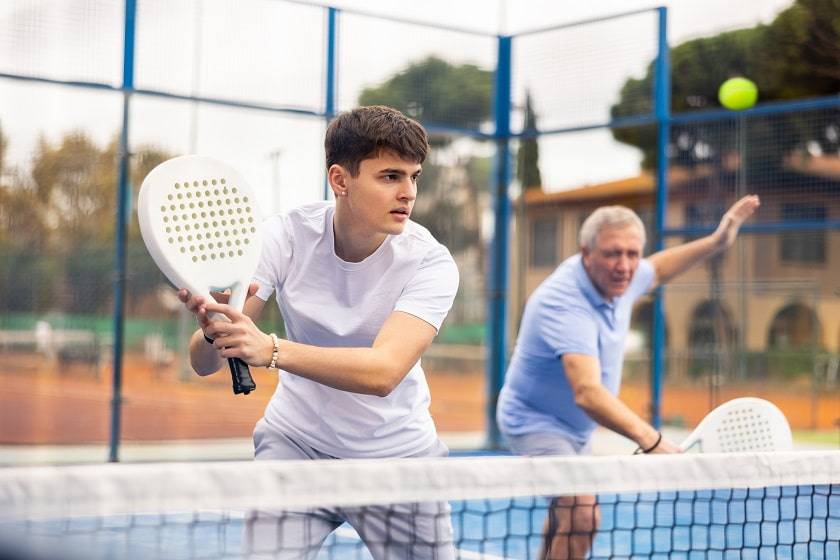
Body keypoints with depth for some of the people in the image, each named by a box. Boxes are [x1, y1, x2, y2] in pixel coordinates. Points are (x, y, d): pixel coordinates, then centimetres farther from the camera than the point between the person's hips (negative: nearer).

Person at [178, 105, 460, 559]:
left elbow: (383, 372, -35)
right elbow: (203, 363, -18)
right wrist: (212, 331, -42)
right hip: (296, 441, 0)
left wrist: (271, 350, -48)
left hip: (397, 453, 0)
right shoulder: (285, 236, -16)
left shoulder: (430, 262, -20)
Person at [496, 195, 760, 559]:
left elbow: (655, 270, 18)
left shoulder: (616, 280, -9)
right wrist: (650, 440, -59)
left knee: (568, 514, 28)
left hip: (576, 427, 10)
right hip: (537, 422, -10)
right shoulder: (565, 304, -36)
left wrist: (716, 242, 9)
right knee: (581, 515, -30)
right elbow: (588, 393, -49)